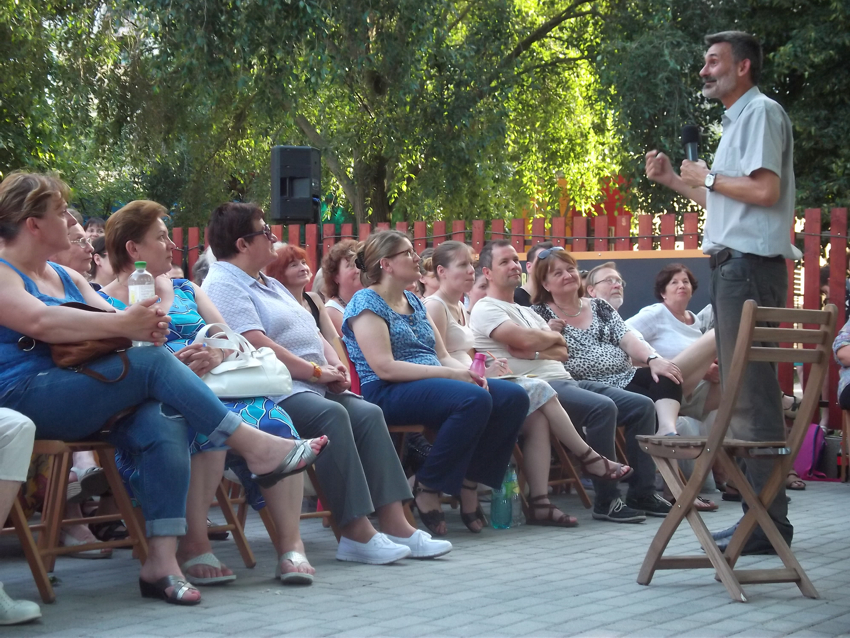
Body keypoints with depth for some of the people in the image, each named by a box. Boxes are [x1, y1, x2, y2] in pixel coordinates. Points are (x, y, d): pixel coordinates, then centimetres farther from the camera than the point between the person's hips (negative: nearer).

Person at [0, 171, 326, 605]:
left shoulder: (65, 277, 25)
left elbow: (110, 319, 14)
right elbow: (40, 321, -21)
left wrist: (145, 325, -11)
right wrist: (124, 325, -21)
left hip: (81, 403, 8)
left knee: (165, 424, -25)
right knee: (153, 362, -24)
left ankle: (161, 561, -32)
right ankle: (254, 446, -19)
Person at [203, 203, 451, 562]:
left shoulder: (270, 284, 26)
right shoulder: (224, 286, -6)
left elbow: (312, 332, 25)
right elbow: (257, 345, -18)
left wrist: (334, 364, 3)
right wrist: (316, 371, -15)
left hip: (311, 386, 10)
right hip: (274, 392, -10)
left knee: (368, 414, -11)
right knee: (330, 415, -32)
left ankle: (394, 524, -18)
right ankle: (356, 533, -33)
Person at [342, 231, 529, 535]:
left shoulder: (414, 302, 22)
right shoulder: (366, 302, -5)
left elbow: (442, 356, 19)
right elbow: (384, 368, -16)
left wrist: (469, 372, -5)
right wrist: (451, 374, -18)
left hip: (432, 384, 9)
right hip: (386, 394, -9)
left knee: (513, 397, -10)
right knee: (474, 400, -33)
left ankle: (469, 484, -4)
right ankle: (428, 489, -19)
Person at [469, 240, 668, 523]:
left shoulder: (526, 311, 28)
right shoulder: (485, 310, 0)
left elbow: (562, 352, 15)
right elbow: (527, 340, -15)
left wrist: (536, 351, -5)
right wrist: (552, 336, 6)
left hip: (565, 381, 9)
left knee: (641, 405, -3)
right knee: (603, 407, -32)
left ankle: (642, 493, -2)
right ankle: (606, 502, -25)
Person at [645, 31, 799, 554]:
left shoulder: (761, 112, -7)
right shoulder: (738, 120, 23)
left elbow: (765, 190, -19)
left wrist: (708, 178, -6)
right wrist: (673, 181, 20)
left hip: (751, 262, -11)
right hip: (734, 263, 11)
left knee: (752, 392, -11)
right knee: (743, 390, 11)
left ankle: (769, 522, -10)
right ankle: (762, 514, 16)